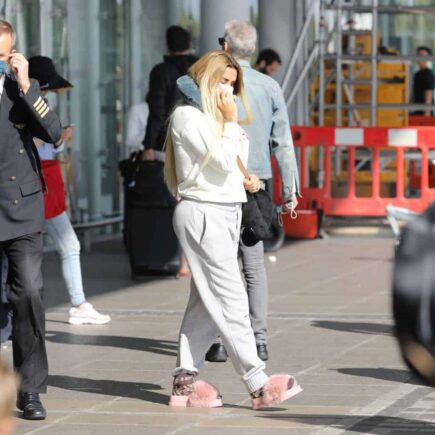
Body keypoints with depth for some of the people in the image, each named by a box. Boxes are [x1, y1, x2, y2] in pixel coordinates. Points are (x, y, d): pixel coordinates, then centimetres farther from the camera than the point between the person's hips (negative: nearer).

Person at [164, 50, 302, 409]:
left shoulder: (212, 117, 19)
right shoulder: (188, 116, -10)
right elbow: (223, 159, -17)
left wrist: (243, 178, 3)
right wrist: (231, 121, -8)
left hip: (226, 212, 10)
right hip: (204, 214, -10)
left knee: (206, 302, 7)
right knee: (231, 301, -11)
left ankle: (185, 381, 9)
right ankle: (258, 386, -14)